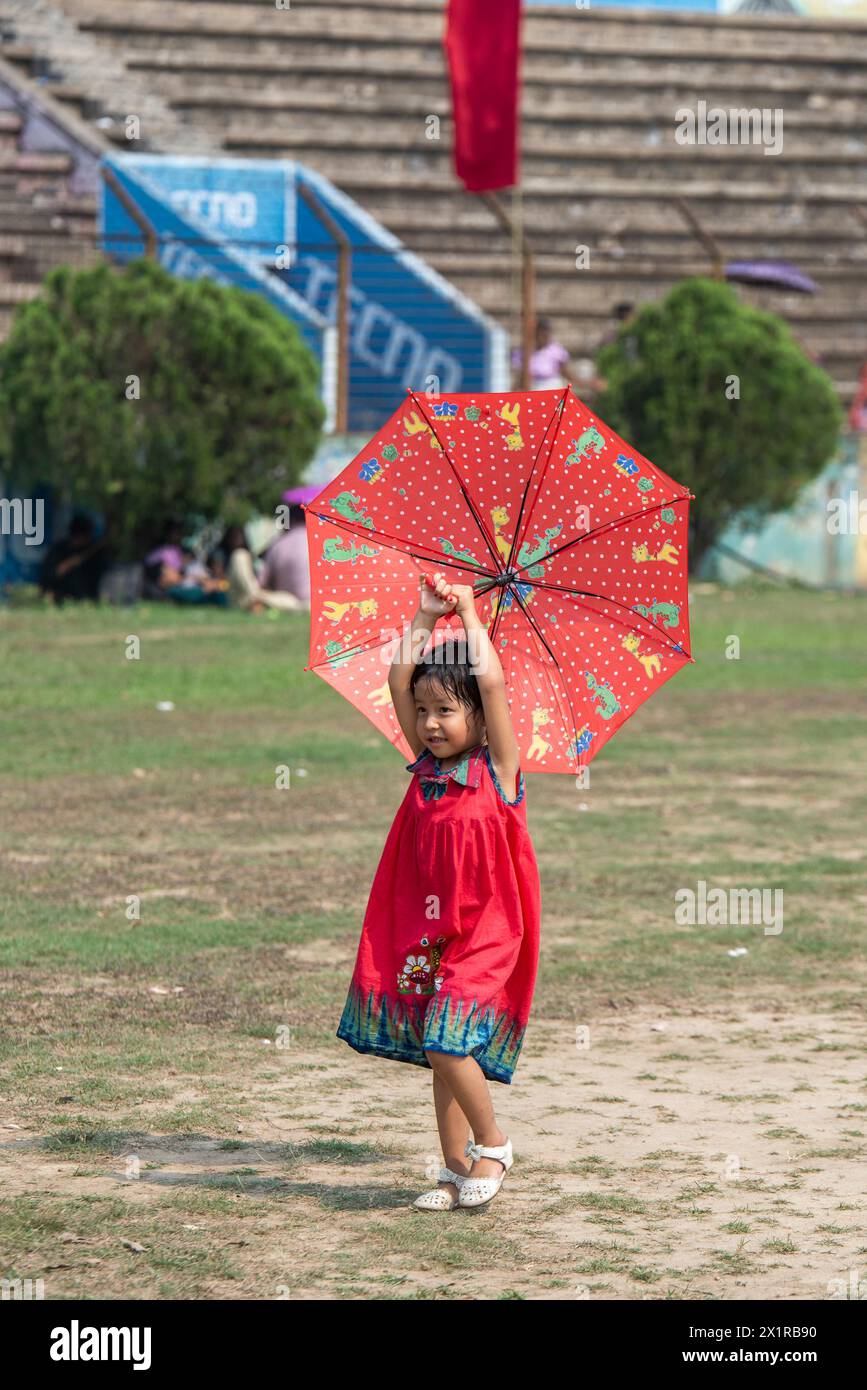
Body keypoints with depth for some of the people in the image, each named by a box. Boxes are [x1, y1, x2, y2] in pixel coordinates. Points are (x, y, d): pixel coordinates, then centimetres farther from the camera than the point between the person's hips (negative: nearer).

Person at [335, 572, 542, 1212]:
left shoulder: (497, 768, -7)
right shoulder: (428, 768, 8)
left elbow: (492, 684, -18)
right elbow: (399, 680, 5)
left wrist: (470, 616, -9)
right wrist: (428, 616, 2)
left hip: (485, 931, -6)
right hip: (427, 930, 6)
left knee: (447, 1041, -17)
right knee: (441, 1051, 8)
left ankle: (493, 1143, 2)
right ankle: (457, 1172, 17)